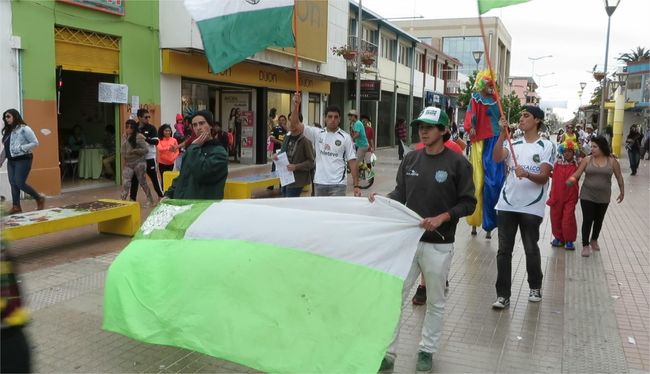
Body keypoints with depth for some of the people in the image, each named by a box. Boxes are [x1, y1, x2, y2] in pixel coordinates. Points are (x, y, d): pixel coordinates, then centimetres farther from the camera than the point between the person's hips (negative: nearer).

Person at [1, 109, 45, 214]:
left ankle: (39, 199, 6)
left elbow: (35, 143, -11)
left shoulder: (24, 129, -8)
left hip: (23, 160, -7)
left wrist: (21, 148, -18)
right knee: (13, 183, 4)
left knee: (20, 183, -11)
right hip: (11, 161, 7)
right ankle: (16, 206, 10)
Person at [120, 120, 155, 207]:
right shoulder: (125, 137, 9)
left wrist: (134, 151, -19)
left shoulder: (139, 136, -11)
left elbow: (146, 149, -13)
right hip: (128, 164, 5)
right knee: (125, 183, -7)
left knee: (142, 182, 5)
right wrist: (124, 155, 3)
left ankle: (150, 200, 21)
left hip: (139, 163, -5)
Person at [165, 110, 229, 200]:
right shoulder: (192, 149, 17)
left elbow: (201, 174, -21)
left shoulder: (219, 152, -6)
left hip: (204, 205, -6)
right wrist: (169, 194, 12)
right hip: (181, 202, 6)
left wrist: (195, 147, -10)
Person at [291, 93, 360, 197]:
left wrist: (356, 186, -6)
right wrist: (296, 106, -19)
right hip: (319, 182, 3)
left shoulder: (345, 137, -1)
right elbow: (295, 124, -4)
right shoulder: (317, 133, 4)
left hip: (338, 184, -3)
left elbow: (352, 162, -1)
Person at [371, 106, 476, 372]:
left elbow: (468, 203, -6)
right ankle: (387, 352, 13)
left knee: (435, 302, 12)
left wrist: (441, 218, -19)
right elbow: (400, 194, 9)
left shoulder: (457, 163, -7)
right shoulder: (410, 159, 5)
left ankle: (427, 350, 31)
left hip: (439, 245, -3)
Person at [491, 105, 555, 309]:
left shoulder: (546, 146, 0)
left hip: (531, 208, -2)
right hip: (507, 205, 3)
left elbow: (543, 177, -9)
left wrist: (527, 174, -28)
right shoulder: (513, 143, 8)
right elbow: (497, 158, -12)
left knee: (531, 250, 10)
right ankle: (503, 295, 8)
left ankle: (535, 287, 33)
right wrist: (502, 134, -19)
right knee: (504, 250, 2)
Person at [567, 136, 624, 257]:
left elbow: (619, 177, 7)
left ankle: (594, 240, 37)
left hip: (603, 197, 1)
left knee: (599, 220, 16)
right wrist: (571, 179, -30)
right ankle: (585, 245, 6)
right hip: (587, 196, -1)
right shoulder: (587, 160, -5)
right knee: (587, 220, -4)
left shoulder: (612, 161, -3)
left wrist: (622, 192, 11)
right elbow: (577, 173, -9)